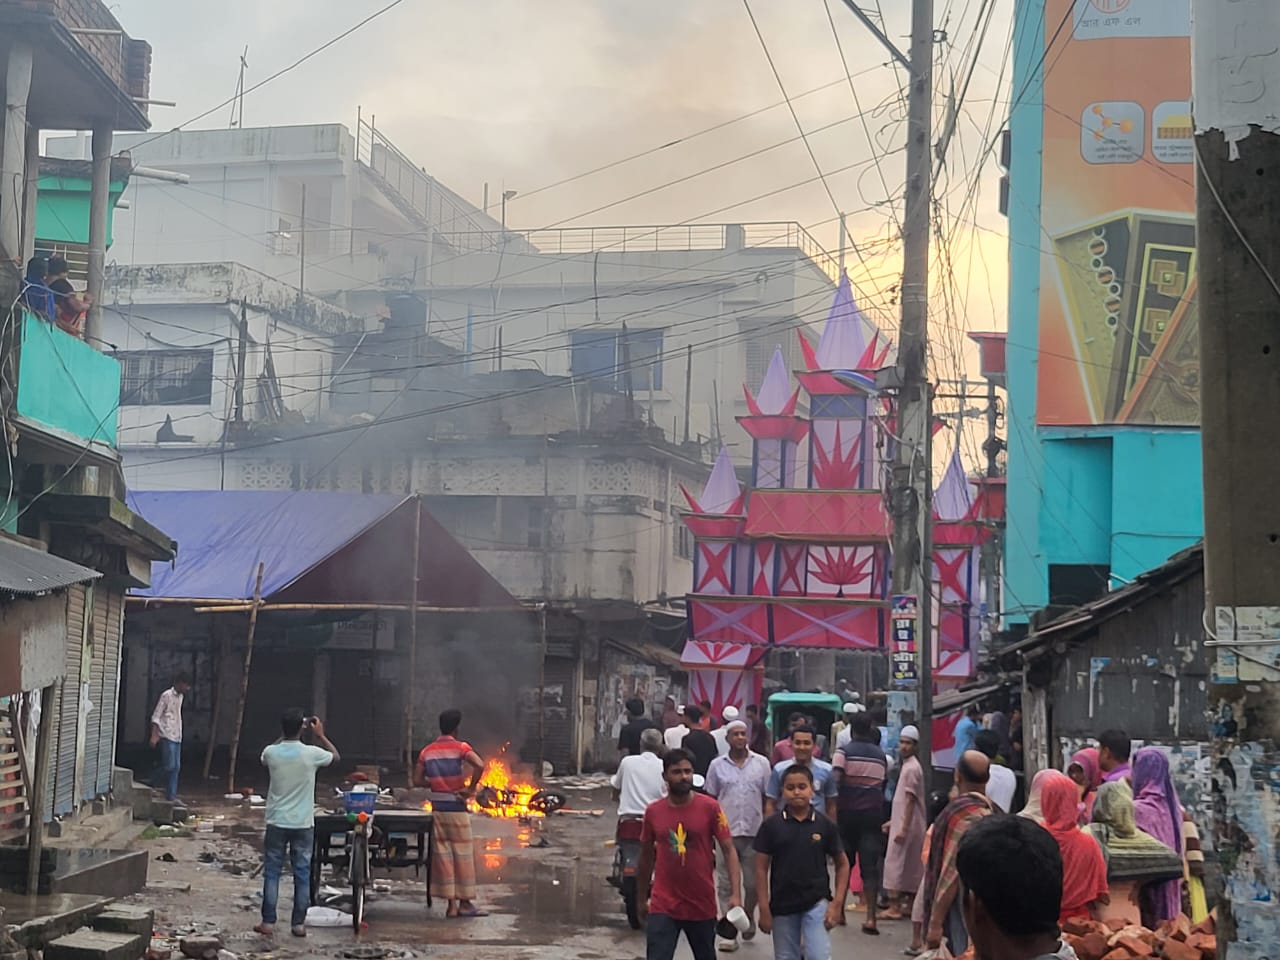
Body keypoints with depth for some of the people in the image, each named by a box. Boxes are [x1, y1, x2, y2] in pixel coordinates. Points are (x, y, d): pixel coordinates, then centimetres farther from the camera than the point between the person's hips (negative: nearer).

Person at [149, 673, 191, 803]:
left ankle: (171, 797, 7)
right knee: (169, 766, -13)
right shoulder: (166, 695, -9)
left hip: (177, 737, 8)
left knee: (176, 767, 5)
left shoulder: (180, 696, 15)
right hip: (167, 736, -8)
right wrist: (154, 736, -19)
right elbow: (156, 716, -11)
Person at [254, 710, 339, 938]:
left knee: (272, 872, 8)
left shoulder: (271, 753, -8)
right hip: (303, 824, -1)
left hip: (277, 823, 1)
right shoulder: (311, 754, -12)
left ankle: (268, 922, 7)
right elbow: (335, 756, 10)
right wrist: (320, 735, 15)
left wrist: (285, 735, 19)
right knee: (302, 874, 8)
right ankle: (298, 923, 10)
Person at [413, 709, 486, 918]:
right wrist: (470, 788, -14)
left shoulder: (427, 751, 6)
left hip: (437, 808, 4)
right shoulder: (460, 747, -8)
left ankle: (451, 904, 7)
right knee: (463, 854, 4)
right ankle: (465, 903, 7)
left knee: (443, 854, 7)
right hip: (456, 807, -4)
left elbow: (417, 780, 5)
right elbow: (479, 765, -25)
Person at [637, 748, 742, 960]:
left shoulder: (710, 808, -7)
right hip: (663, 906, 0)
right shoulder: (653, 812, 0)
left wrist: (735, 894, -17)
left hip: (702, 905, 0)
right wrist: (641, 899, 17)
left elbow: (728, 850, -6)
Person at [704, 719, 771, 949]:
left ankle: (748, 916, 35)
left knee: (753, 882, 9)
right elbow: (710, 799, 8)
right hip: (726, 832, 0)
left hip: (754, 832, 0)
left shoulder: (761, 763, 3)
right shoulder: (717, 765, 4)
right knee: (727, 884, 2)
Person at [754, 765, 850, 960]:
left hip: (817, 903, -1)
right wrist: (764, 908, -4)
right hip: (782, 906, 1)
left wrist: (837, 903, -3)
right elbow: (761, 868, -1)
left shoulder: (825, 825, -4)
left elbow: (842, 864, 5)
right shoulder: (771, 825, -5)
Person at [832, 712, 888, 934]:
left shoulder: (844, 751, -4)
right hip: (873, 813, 2)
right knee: (871, 866, -2)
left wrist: (832, 808, -9)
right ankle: (871, 917, -11)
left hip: (848, 810, -2)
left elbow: (835, 780, -16)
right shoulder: (880, 755, 9)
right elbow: (884, 784, 9)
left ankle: (840, 909, 23)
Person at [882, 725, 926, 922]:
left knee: (895, 862, -8)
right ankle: (908, 904, 17)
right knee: (910, 865, 12)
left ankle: (895, 907, -7)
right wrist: (893, 821, 22)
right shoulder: (907, 765, 14)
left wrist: (904, 828, -22)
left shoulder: (912, 768, -16)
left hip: (907, 825, -10)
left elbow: (910, 800, -20)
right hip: (902, 823, 10)